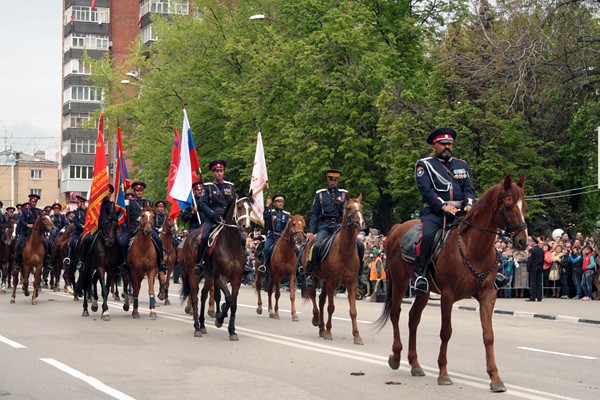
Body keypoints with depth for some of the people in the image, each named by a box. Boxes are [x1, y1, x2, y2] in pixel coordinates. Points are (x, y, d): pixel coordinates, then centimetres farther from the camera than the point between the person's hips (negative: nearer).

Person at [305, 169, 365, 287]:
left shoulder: (344, 194, 15)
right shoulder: (320, 194, 13)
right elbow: (314, 214, 10)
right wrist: (311, 231, 0)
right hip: (324, 226, -2)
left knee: (360, 244, -16)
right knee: (317, 245, -31)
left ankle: (359, 274, -1)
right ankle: (308, 274, -20)